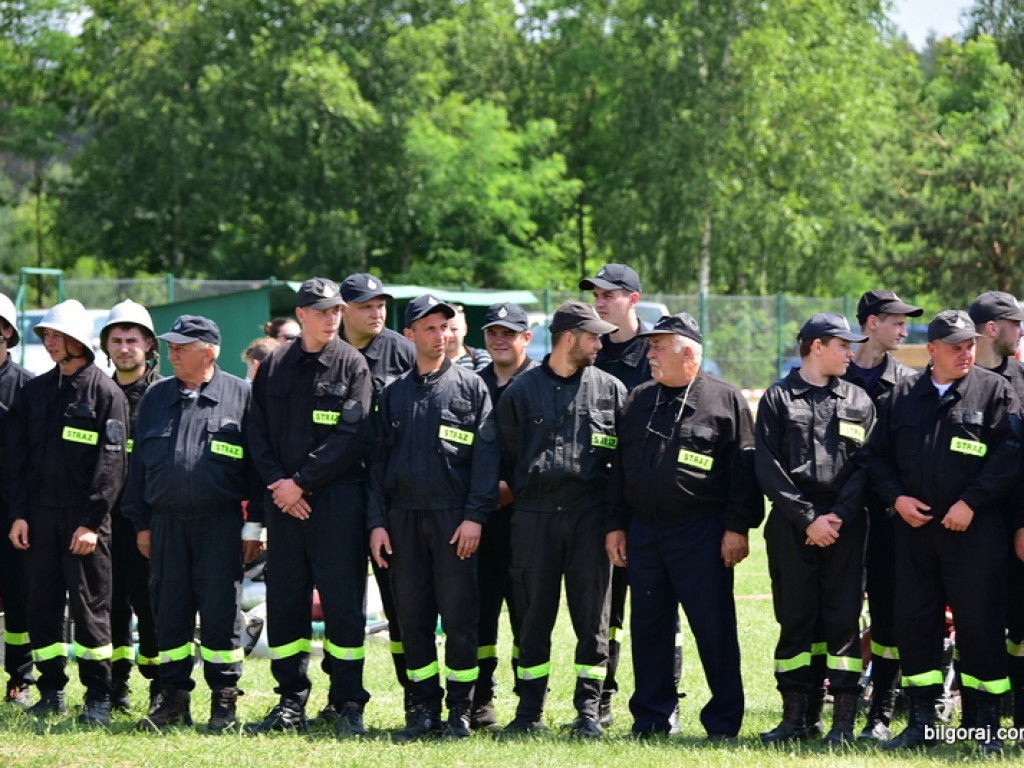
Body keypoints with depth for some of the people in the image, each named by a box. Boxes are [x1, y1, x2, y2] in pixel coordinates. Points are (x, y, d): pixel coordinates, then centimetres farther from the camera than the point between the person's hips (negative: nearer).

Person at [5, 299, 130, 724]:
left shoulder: (105, 392, -3)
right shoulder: (34, 391, 12)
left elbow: (111, 463, -8)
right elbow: (16, 456, 12)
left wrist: (92, 522, -13)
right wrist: (19, 513, 2)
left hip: (84, 517, -5)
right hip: (40, 513, 5)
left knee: (90, 604, -2)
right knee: (42, 605, 5)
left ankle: (98, 696, 3)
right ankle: (51, 692, 14)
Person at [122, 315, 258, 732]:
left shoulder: (239, 394, 1)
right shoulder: (156, 396, 13)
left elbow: (256, 462, -1)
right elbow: (139, 461, 15)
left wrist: (257, 523, -5)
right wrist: (141, 522, 10)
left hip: (220, 522, -4)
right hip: (166, 522, 4)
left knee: (220, 612, -1)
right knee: (169, 611, 6)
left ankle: (224, 700, 7)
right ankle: (173, 698, 14)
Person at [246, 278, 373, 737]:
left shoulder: (351, 365, 0)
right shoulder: (274, 367, 11)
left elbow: (350, 437, -8)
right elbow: (258, 432, 9)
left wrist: (302, 481, -12)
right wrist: (277, 481, -6)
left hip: (337, 497, -4)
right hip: (283, 498, 4)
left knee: (342, 601, -4)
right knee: (284, 600, 5)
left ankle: (349, 705, 0)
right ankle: (291, 704, 13)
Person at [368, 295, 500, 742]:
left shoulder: (470, 386, 5)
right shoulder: (394, 394, 14)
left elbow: (485, 455, -2)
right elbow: (380, 461, 14)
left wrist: (475, 516, -10)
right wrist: (377, 521, 4)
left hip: (453, 518, -3)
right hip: (403, 517, 3)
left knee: (459, 617, -3)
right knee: (412, 617, 4)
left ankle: (460, 709, 4)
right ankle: (424, 708, 12)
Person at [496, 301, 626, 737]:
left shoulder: (609, 389, 8)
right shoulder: (522, 390, 6)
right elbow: (507, 455, 11)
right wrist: (522, 492, 3)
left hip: (589, 516, 1)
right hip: (534, 517, 0)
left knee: (592, 617, 1)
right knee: (534, 615, 3)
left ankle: (588, 710, 8)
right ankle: (530, 710, 11)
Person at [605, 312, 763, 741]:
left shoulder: (726, 400, 0)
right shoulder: (638, 401, 14)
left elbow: (743, 471, -4)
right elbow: (619, 467, 17)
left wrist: (737, 527, -10)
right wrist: (615, 525, 11)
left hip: (701, 536, -5)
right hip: (642, 533, 5)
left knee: (714, 628, -3)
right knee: (648, 626, 8)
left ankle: (724, 721, 4)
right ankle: (650, 717, 17)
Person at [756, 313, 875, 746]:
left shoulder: (859, 401, 12)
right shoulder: (777, 399, 5)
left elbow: (866, 466, 5)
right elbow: (768, 469, -2)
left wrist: (837, 516, -8)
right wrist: (808, 518, -9)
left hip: (846, 527, 1)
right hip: (790, 527, -1)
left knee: (843, 620, -1)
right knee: (794, 619, 3)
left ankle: (843, 722, 2)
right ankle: (794, 718, 10)